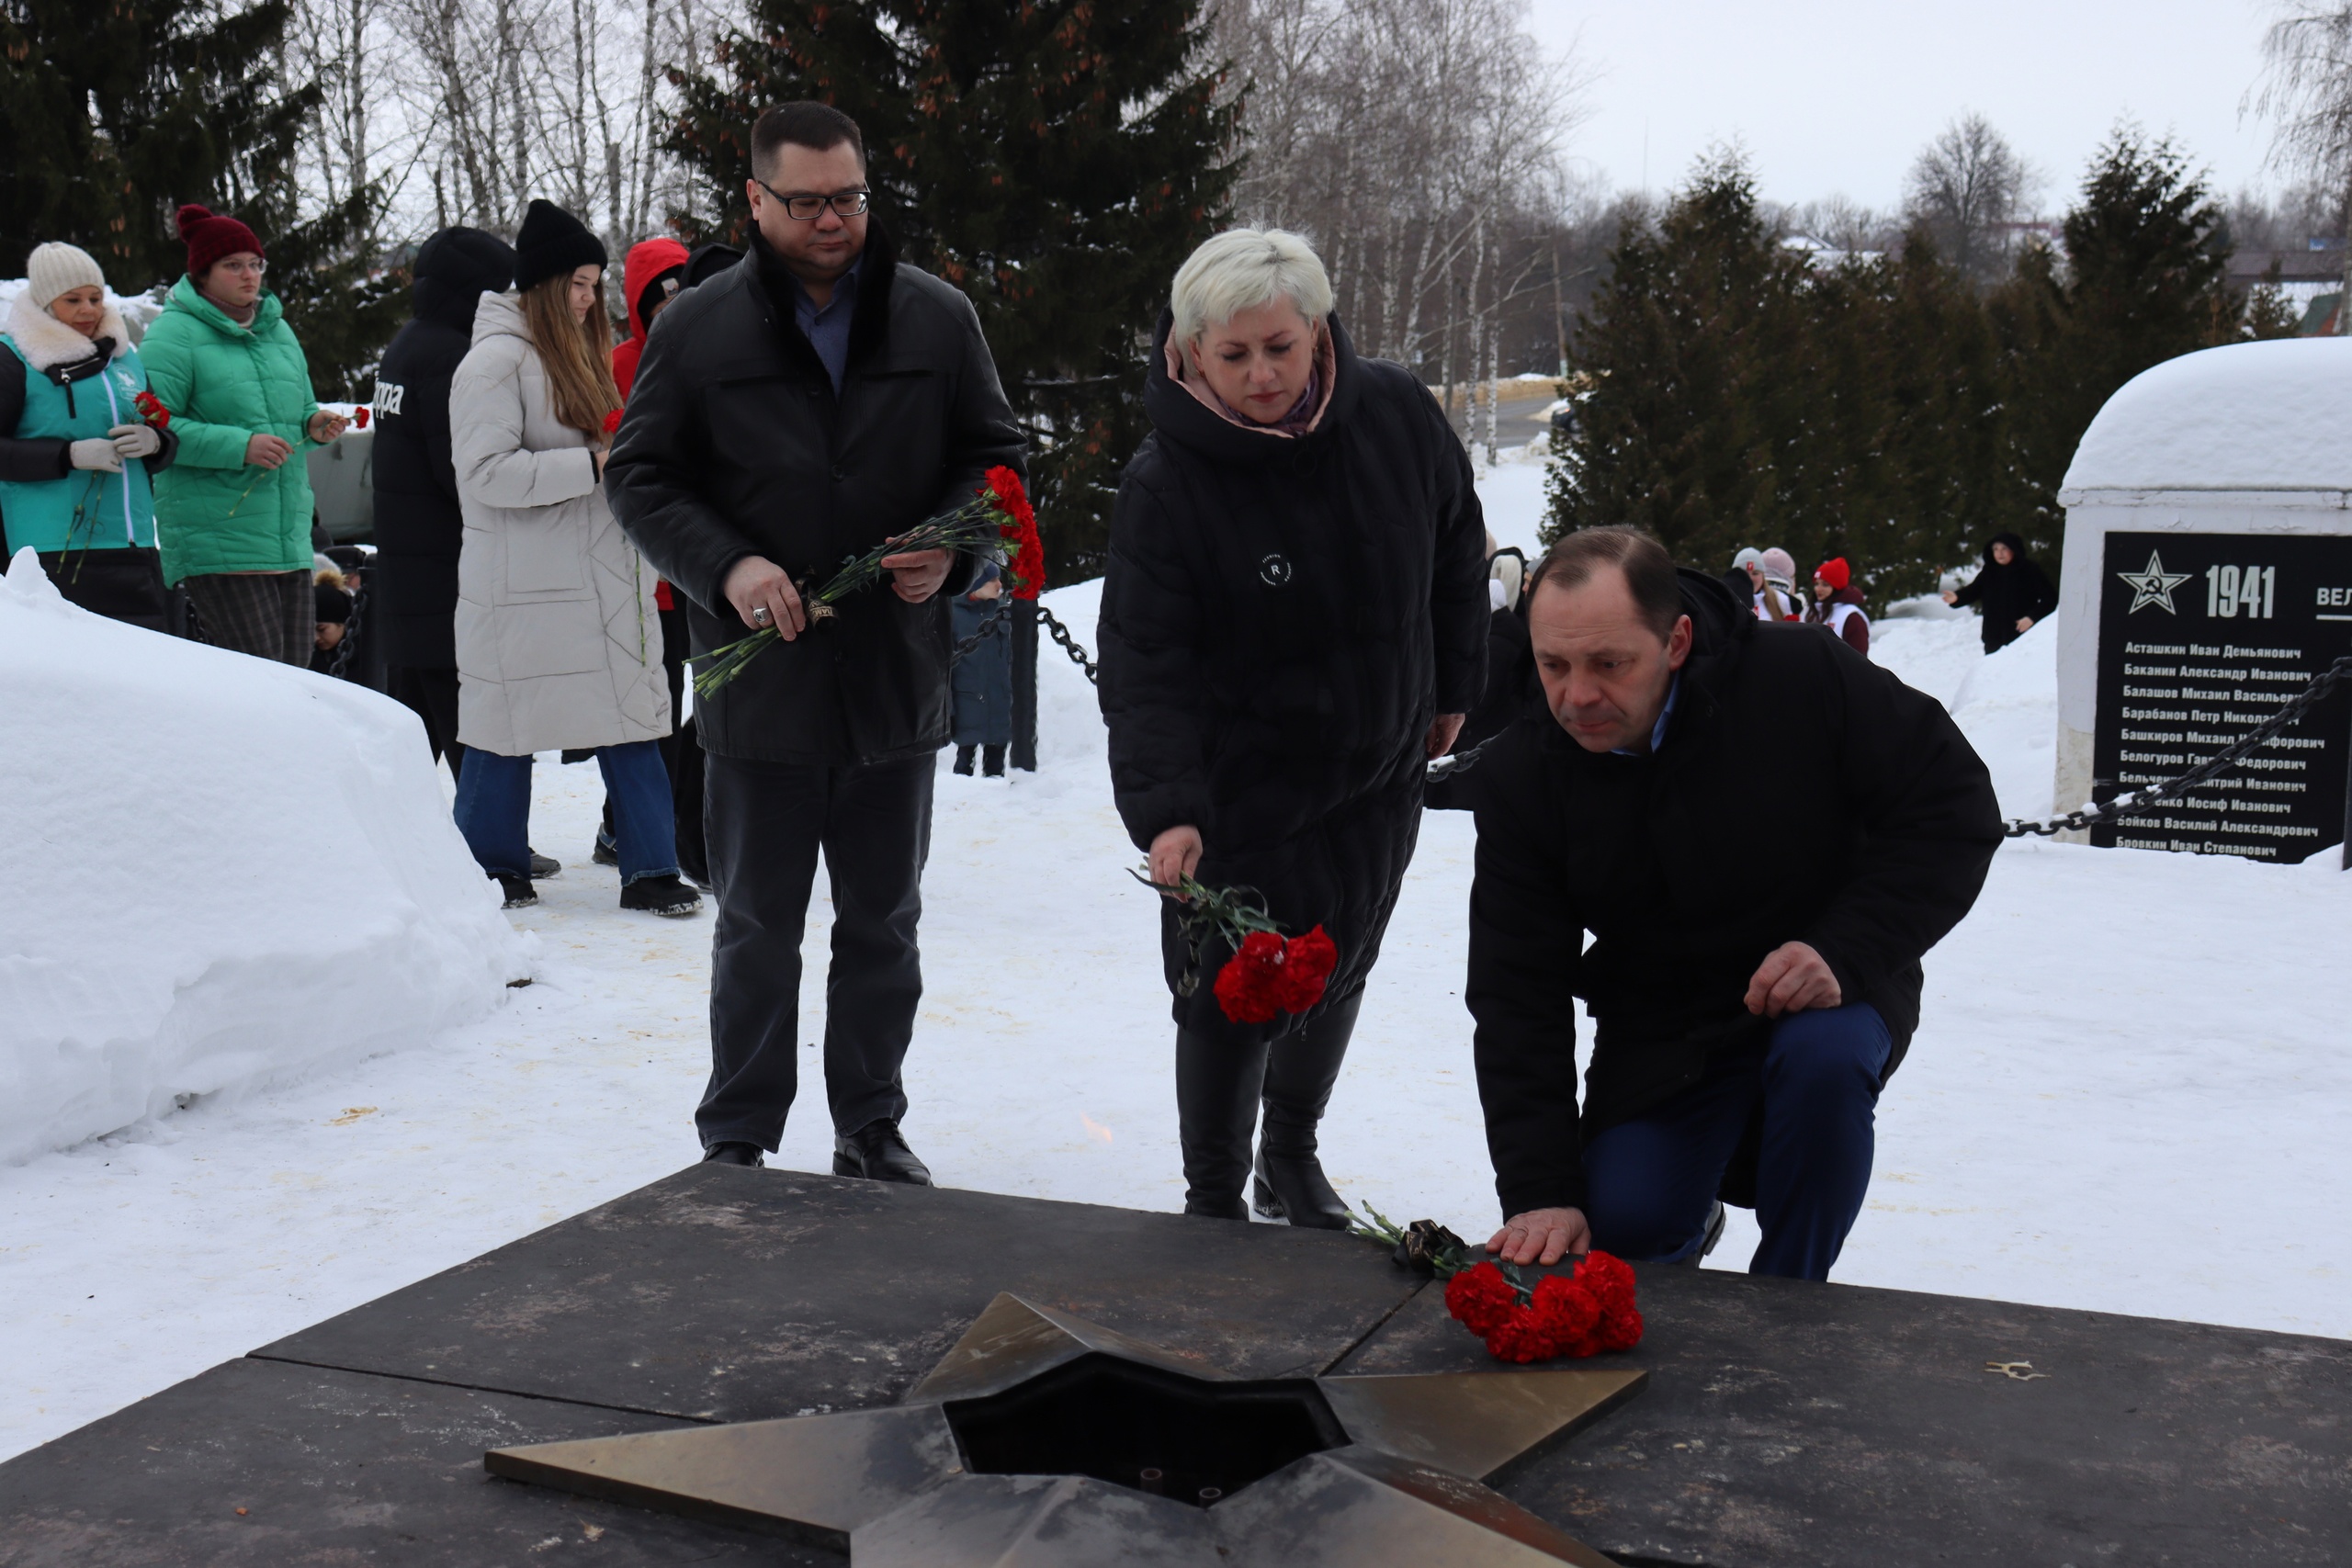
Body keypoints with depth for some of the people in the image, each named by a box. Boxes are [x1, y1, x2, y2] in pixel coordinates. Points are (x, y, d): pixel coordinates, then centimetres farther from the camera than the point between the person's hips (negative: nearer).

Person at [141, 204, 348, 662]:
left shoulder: (277, 328, 18)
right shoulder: (174, 334, -5)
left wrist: (315, 424, 4)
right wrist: (239, 446, -20)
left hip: (289, 534, 7)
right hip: (213, 536, -7)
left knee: (294, 662, 6)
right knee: (256, 674, -14)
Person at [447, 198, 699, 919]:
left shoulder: (576, 355, 19)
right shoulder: (495, 360, -10)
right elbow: (487, 473, -19)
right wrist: (592, 464, -20)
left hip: (600, 580, 8)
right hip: (522, 587, -8)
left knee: (630, 720, 3)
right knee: (507, 727, 2)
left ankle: (650, 870, 5)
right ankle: (490, 871, 15)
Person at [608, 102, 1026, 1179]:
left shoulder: (938, 319, 3)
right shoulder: (697, 328, -1)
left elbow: (994, 455, 10)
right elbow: (640, 476, 1)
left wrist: (951, 546, -11)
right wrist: (723, 567, -16)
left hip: (898, 680, 2)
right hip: (759, 680, -2)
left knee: (884, 926, 14)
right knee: (756, 930, 10)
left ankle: (871, 1127, 29)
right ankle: (736, 1139, 24)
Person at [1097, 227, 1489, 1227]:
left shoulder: (1397, 414, -11)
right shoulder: (1166, 481, -22)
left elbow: (1456, 546, 8)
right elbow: (1143, 663, -25)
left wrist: (1451, 687, 14)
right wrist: (1165, 809, -37)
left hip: (1379, 771, 5)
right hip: (1240, 788, -4)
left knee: (1337, 975, 19)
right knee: (1230, 1000, -2)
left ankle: (1291, 1160, 42)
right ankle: (1214, 1201, 20)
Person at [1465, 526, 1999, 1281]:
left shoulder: (1805, 679, -22)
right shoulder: (1523, 772, -13)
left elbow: (1954, 809, -14)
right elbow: (1516, 994, -13)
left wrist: (1847, 951, -27)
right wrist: (1540, 1192, -21)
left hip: (1826, 994, -2)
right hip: (1659, 1032, 2)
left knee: (1822, 1059, -35)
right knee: (1617, 1225, -16)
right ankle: (1693, 1207, 24)